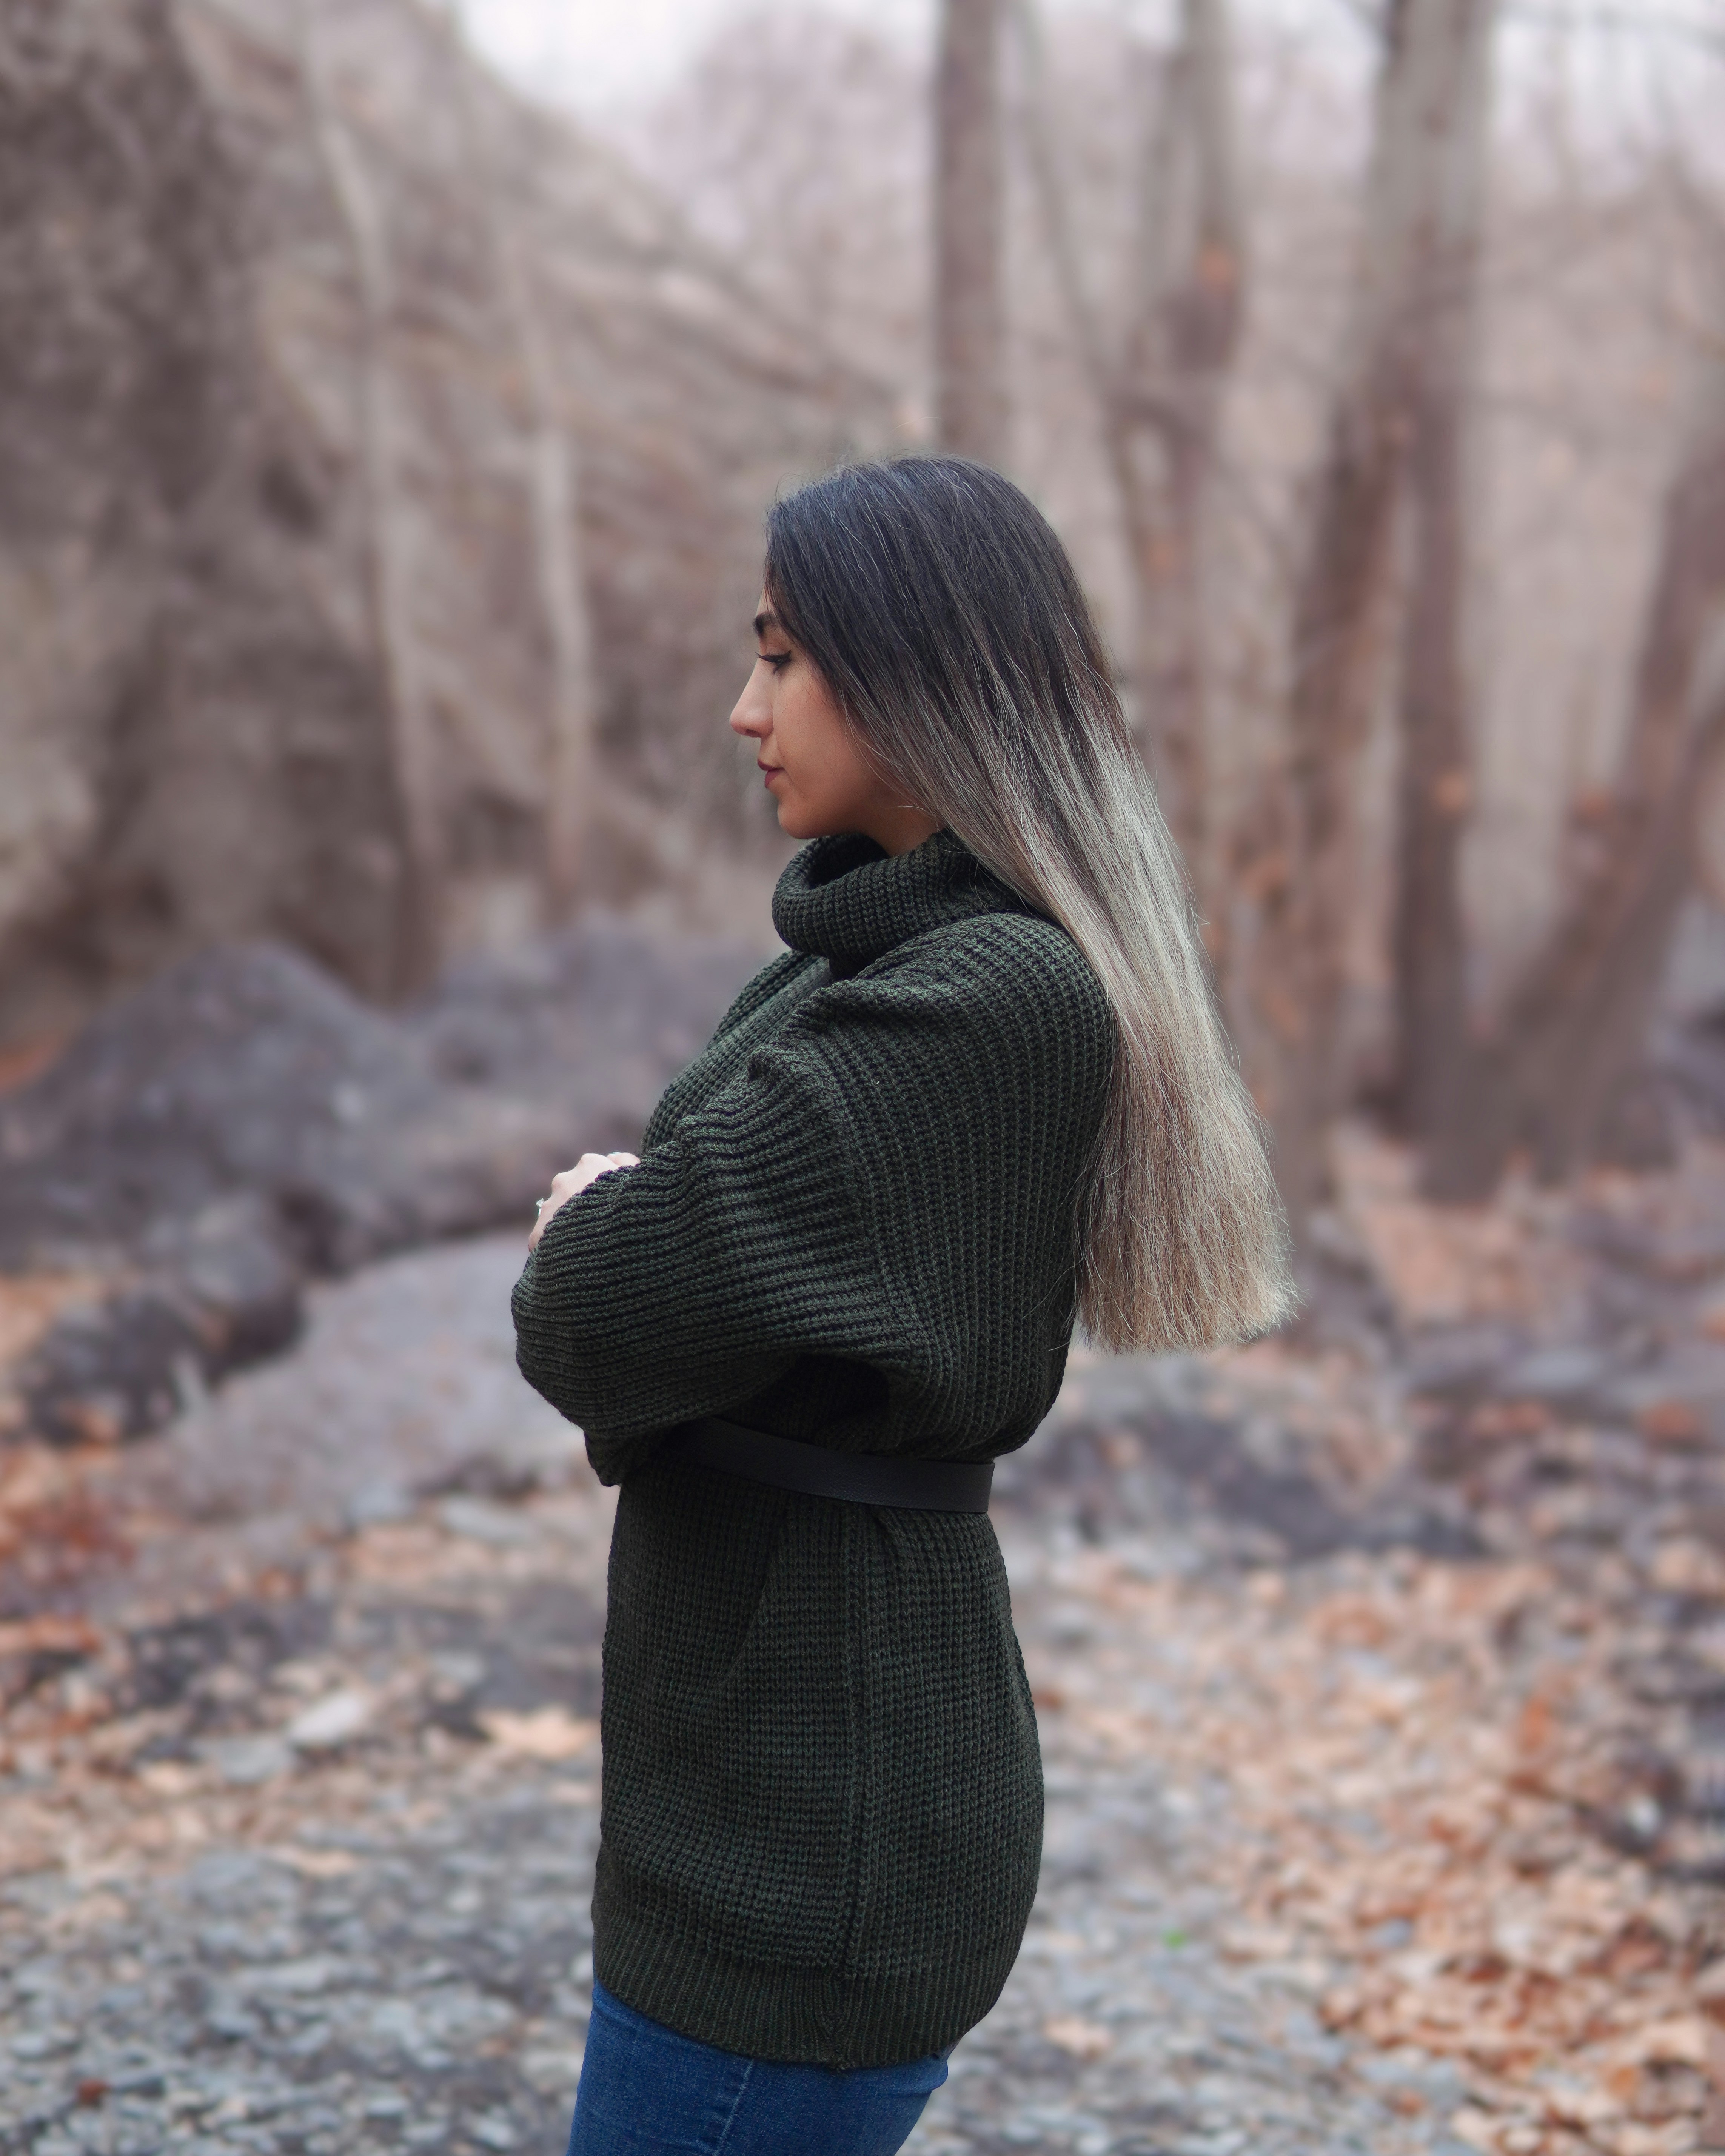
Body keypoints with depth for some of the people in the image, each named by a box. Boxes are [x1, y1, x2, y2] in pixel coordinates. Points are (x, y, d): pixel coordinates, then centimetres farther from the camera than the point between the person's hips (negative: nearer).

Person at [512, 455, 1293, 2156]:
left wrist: (591, 1245, -2)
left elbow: (595, 1315, -24)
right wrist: (621, 1224, -9)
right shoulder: (874, 948, 9)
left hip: (809, 1848, -9)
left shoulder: (996, 1005, -22)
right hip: (776, 1773, 9)